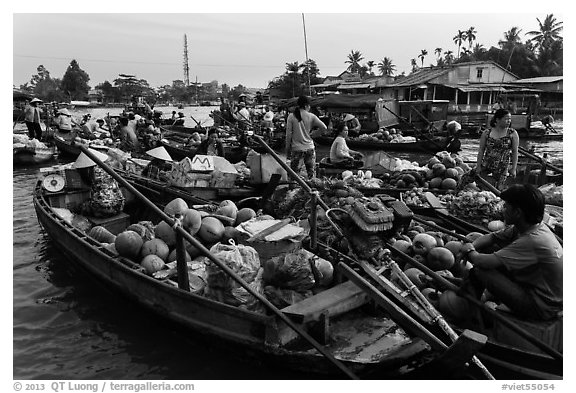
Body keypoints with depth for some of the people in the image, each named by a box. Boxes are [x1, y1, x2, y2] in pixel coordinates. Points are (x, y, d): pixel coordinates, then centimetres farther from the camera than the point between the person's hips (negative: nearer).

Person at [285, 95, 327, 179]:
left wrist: (287, 150, 4)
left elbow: (288, 134, -3)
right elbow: (324, 128, -3)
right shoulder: (311, 116, -2)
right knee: (311, 172, 10)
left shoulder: (291, 116, -3)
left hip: (296, 148, -1)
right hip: (309, 148, 1)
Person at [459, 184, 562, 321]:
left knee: (480, 271, -17)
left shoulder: (532, 242, -31)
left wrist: (470, 251, -8)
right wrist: (471, 247, -9)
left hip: (541, 308, -9)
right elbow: (491, 237, 10)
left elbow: (484, 262, -30)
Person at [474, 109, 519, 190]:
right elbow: (481, 150, 4)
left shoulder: (512, 134, -1)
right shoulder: (487, 133, 1)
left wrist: (513, 168, -2)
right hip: (486, 167, 1)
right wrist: (478, 166, 1)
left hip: (503, 168, -1)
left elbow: (515, 152, 1)